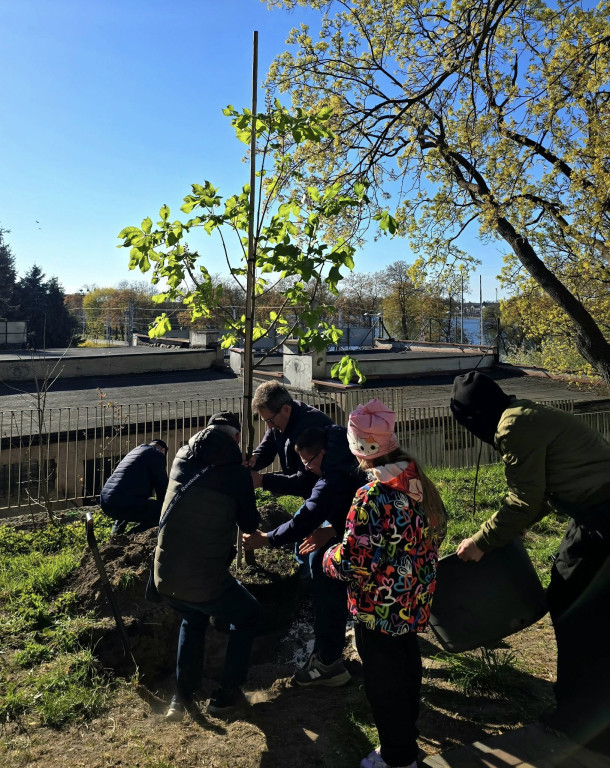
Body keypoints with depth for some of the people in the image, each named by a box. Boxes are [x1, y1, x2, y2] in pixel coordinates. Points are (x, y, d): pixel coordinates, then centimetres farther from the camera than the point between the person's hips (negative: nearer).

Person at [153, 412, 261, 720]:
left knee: (193, 619, 35)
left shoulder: (182, 458, 3)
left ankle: (182, 695, 34)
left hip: (164, 576, 5)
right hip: (204, 580, -5)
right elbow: (250, 524, 4)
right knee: (247, 615, 24)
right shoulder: (236, 472, -11)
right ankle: (227, 692, 28)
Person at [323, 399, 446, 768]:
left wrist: (328, 557, -8)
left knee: (383, 681, 14)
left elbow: (352, 562, -29)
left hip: (379, 608, -8)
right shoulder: (422, 483, -6)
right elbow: (436, 531, 8)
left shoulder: (372, 496, -30)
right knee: (407, 663, 28)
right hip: (416, 600, 8)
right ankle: (408, 730, 51)